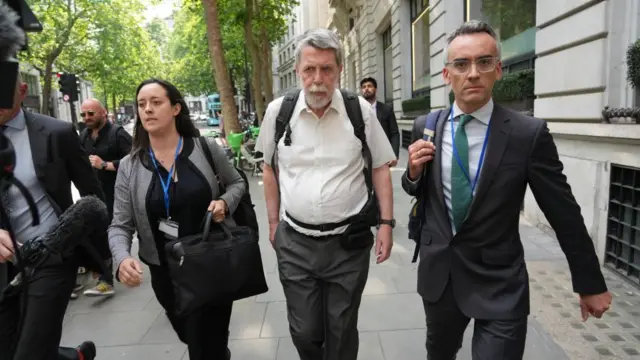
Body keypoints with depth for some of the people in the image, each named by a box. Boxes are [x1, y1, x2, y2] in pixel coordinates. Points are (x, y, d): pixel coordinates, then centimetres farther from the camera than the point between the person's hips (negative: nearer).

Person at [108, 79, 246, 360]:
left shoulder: (206, 148, -8)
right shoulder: (129, 166, -4)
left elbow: (237, 183, 6)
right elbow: (120, 226, -4)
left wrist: (225, 202, -16)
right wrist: (122, 259, -23)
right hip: (166, 272, 3)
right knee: (190, 336, 26)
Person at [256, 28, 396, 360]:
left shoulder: (361, 110, -6)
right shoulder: (278, 111, -3)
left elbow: (380, 168, 2)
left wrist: (386, 223, -2)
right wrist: (273, 223, 11)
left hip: (349, 240, 0)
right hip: (294, 240, 1)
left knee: (342, 331, 16)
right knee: (304, 331, 14)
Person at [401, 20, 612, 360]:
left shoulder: (529, 133, -14)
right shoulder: (426, 127, -4)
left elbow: (565, 214, -6)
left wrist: (590, 283, 4)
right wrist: (413, 172, -14)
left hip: (500, 284, -4)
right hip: (437, 273, 4)